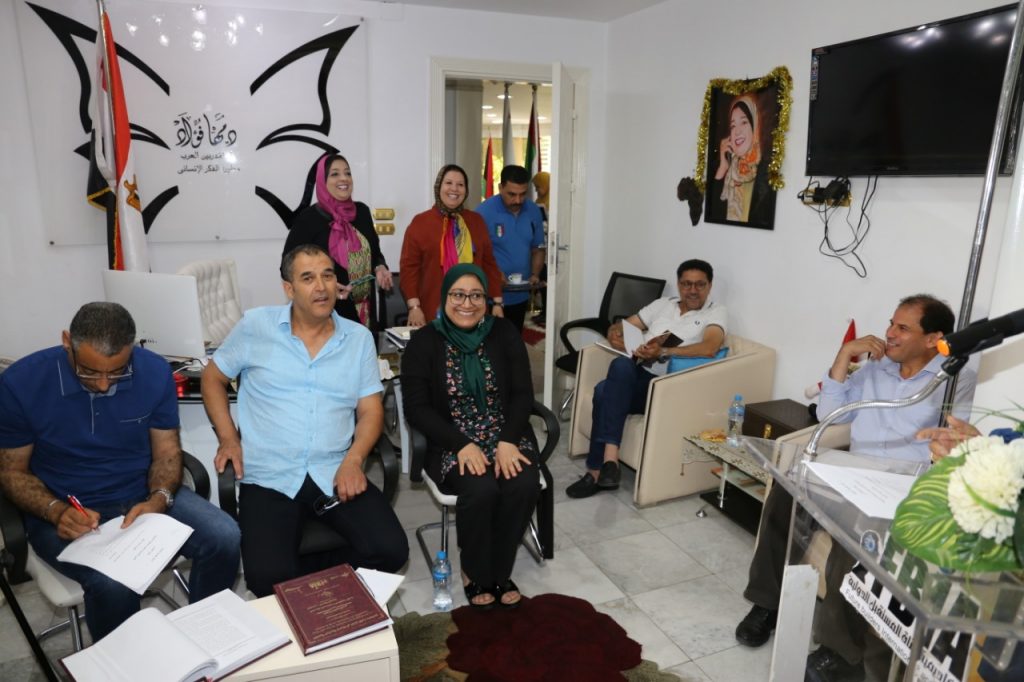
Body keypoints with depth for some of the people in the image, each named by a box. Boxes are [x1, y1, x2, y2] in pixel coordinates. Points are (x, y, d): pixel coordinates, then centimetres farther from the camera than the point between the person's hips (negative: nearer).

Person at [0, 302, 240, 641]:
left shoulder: (155, 371, -10)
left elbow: (167, 451, 0)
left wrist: (159, 498, -20)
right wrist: (57, 511, -22)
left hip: (142, 495, 2)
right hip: (67, 513, -2)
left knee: (224, 538, -21)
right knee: (113, 583, -31)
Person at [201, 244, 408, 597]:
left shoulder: (359, 338, 6)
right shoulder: (255, 326, 2)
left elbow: (370, 410, 6)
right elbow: (212, 377, 14)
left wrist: (353, 460, -12)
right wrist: (228, 437, 0)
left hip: (335, 475, 2)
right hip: (269, 478, -1)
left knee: (390, 550, -16)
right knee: (269, 578, -23)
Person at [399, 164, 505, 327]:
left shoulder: (476, 220, 12)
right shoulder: (420, 222, 0)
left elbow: (488, 263, 13)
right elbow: (409, 267, -3)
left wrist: (497, 302, 10)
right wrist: (414, 306, -10)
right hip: (433, 313, -3)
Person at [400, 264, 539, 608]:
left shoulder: (504, 333, 3)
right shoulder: (424, 342, -4)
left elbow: (522, 393, -1)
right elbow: (417, 407, -9)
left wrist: (508, 442, -17)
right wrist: (462, 445, -20)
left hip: (506, 436, 3)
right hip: (452, 443, -2)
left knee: (525, 485, -26)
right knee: (480, 489, -30)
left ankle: (499, 570, -1)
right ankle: (475, 572, -1)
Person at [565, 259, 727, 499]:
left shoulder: (715, 312, 7)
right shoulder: (663, 304, 22)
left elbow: (709, 348, -15)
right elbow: (620, 326, 23)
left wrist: (663, 351, -22)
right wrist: (616, 334, -2)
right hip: (637, 376, 5)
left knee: (605, 392, -32)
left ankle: (598, 470, -26)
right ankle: (608, 459, -29)